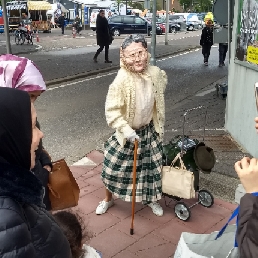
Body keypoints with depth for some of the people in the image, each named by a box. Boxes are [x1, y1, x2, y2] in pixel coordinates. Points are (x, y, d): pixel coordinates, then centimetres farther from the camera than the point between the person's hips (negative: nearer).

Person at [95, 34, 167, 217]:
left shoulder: (156, 73, -14)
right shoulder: (121, 81, -28)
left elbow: (163, 81, 12)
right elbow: (112, 111, -24)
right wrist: (126, 130, -31)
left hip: (149, 130, 4)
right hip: (127, 133, -3)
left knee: (152, 166, 15)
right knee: (113, 167, 9)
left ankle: (151, 199, 43)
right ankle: (108, 199, 37)